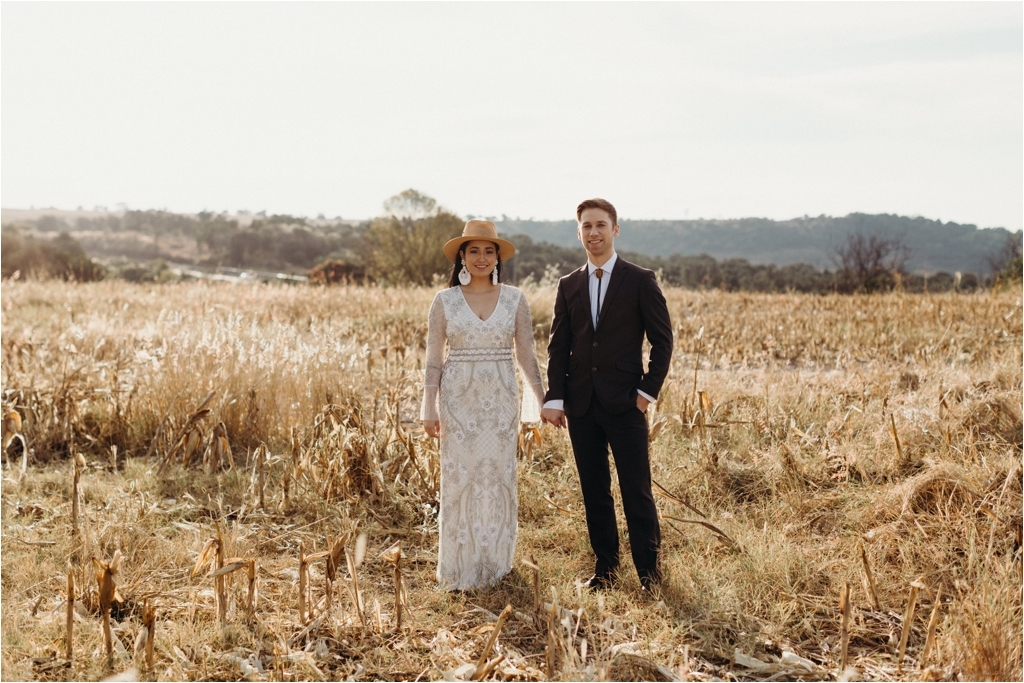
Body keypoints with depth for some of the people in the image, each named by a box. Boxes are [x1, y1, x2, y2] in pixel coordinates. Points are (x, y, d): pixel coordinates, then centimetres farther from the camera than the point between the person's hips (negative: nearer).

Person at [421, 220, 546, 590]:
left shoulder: (514, 298, 3)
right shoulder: (444, 300, 1)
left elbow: (527, 354, 6)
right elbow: (433, 358, 1)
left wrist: (542, 400, 2)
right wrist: (429, 408, -4)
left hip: (501, 399, 1)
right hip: (459, 399, -1)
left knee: (499, 477, 5)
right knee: (460, 477, 3)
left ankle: (495, 565, 19)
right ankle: (460, 569, 15)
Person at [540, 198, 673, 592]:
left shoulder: (640, 281, 0)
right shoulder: (568, 286, 11)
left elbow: (662, 340, 0)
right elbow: (558, 347, 10)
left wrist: (648, 391, -7)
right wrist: (554, 398, 0)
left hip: (625, 404, -4)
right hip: (581, 405, 4)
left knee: (637, 492, -2)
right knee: (594, 492, 9)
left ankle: (649, 573, 8)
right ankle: (604, 567, 20)